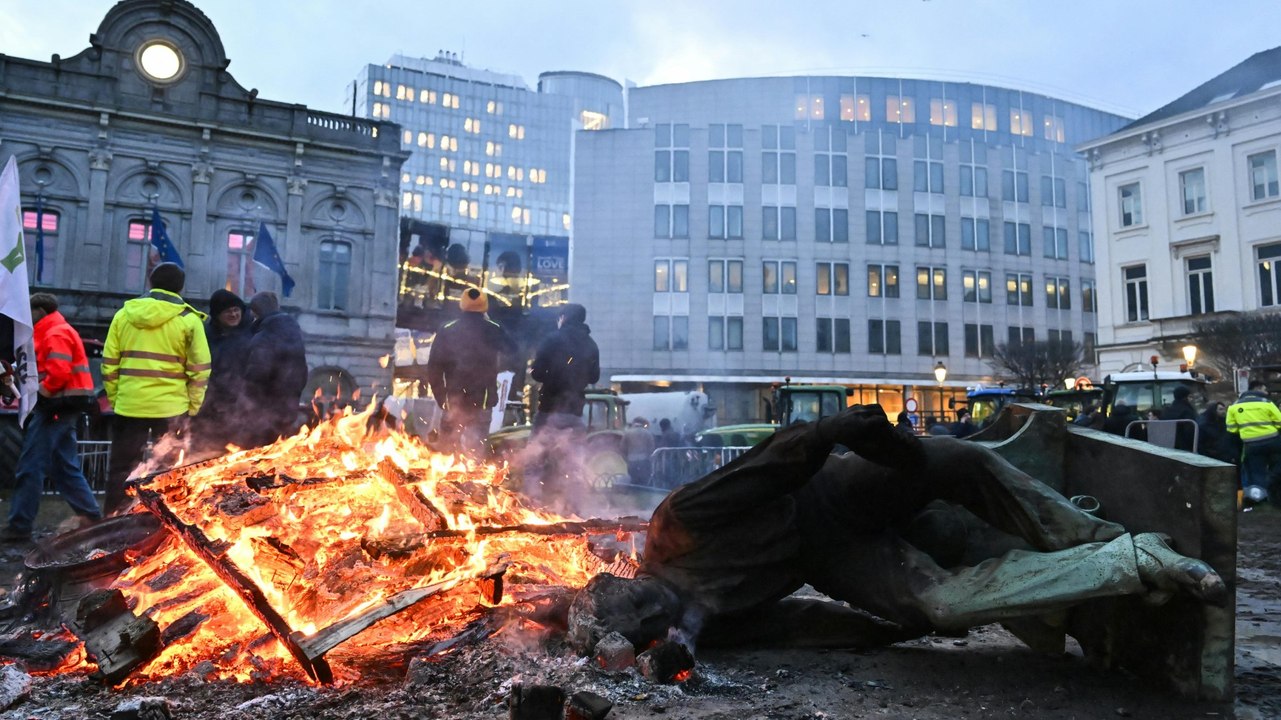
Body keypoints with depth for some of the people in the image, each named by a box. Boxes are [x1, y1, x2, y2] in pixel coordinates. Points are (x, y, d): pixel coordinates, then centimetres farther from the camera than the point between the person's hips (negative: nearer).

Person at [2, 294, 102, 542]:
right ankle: (91, 516, 12)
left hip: (56, 407, -10)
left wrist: (42, 394, -13)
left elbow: (59, 372, -23)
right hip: (62, 407, 10)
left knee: (30, 466, -6)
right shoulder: (58, 332, 23)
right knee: (65, 467, 11)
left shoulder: (55, 334, -10)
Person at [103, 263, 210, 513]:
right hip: (171, 409, -2)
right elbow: (200, 370, -5)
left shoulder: (124, 314, 7)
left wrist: (115, 399, 15)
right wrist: (192, 409, 3)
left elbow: (109, 364, 7)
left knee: (121, 472, 13)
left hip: (129, 407, 3)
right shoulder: (188, 319, -2)